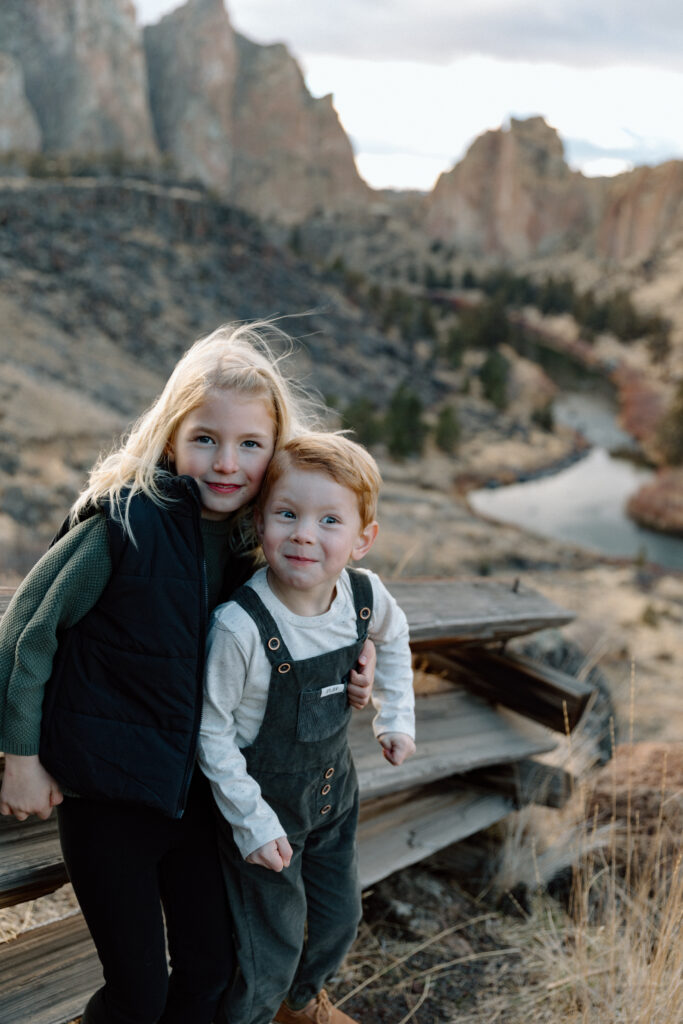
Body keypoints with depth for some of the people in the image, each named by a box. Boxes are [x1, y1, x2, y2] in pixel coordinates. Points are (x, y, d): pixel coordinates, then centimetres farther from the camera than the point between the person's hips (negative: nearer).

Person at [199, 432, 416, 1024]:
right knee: (272, 954, 6)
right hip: (265, 804, -5)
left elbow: (393, 638, 10)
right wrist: (252, 823, -18)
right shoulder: (240, 626, -32)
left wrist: (396, 716, 7)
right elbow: (212, 731, -20)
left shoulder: (367, 596, -16)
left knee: (341, 917, 24)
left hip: (334, 793, 6)